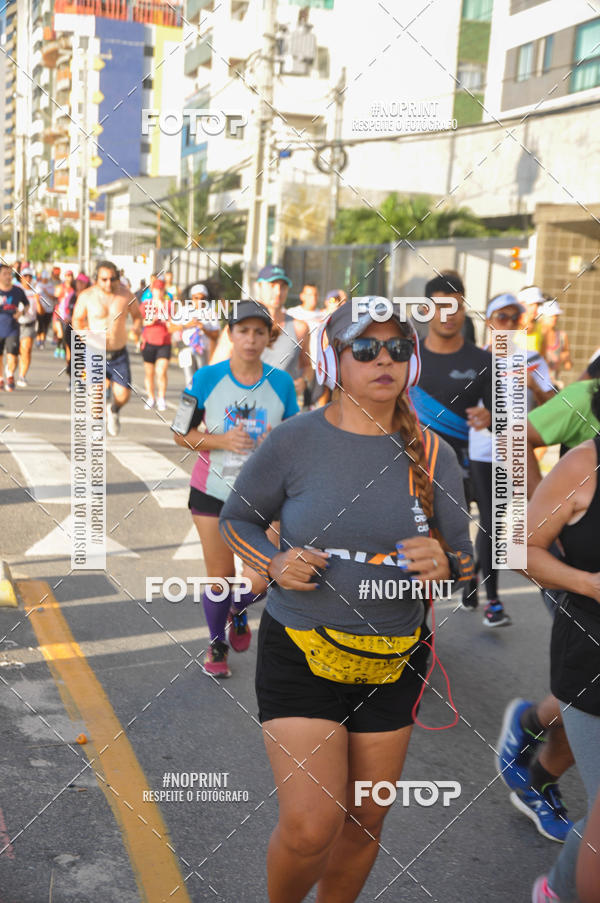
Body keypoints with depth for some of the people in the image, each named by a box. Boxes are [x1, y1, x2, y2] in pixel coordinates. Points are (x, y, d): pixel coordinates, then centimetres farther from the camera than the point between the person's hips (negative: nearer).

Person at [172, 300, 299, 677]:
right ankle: (217, 645, 34)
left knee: (261, 579, -5)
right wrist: (222, 440, -19)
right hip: (212, 491, -1)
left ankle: (239, 611, 33)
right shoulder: (207, 378, -6)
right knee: (220, 574, 6)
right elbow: (182, 433, -2)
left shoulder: (281, 382, -2)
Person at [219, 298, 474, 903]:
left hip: (394, 661, 3)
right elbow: (236, 518, 4)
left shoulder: (433, 455, -2)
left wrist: (443, 564, -19)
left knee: (365, 821, 14)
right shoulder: (294, 440, -10)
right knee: (310, 829, -8)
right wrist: (274, 564, -16)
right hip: (301, 654, -3)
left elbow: (464, 559, 5)